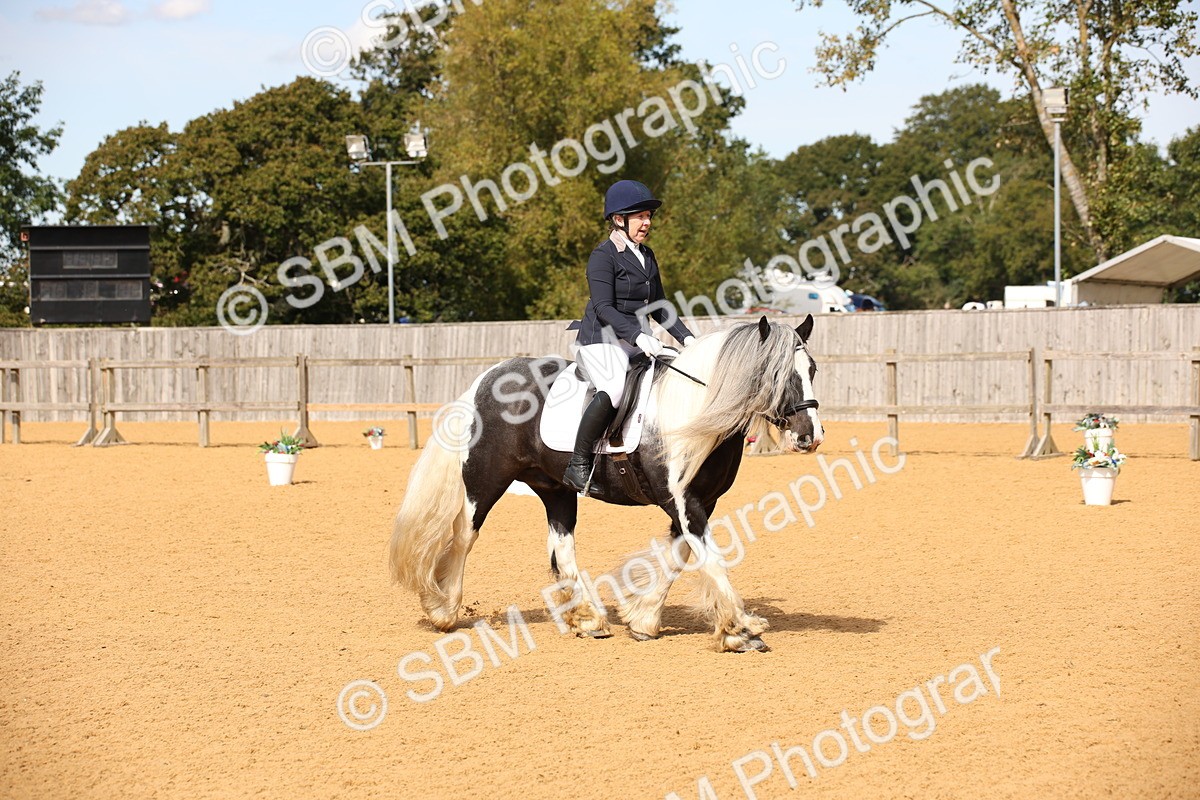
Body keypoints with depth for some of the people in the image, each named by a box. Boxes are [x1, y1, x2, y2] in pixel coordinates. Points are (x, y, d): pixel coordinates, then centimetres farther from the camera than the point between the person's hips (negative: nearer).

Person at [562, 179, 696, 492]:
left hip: (639, 343, 9)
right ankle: (578, 464, -27)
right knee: (616, 387, -34)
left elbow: (658, 307, 21)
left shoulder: (647, 256, 17)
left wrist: (686, 337, 8)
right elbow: (604, 308, -19)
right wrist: (638, 336, -32)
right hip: (602, 340, -9)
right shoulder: (603, 256, -8)